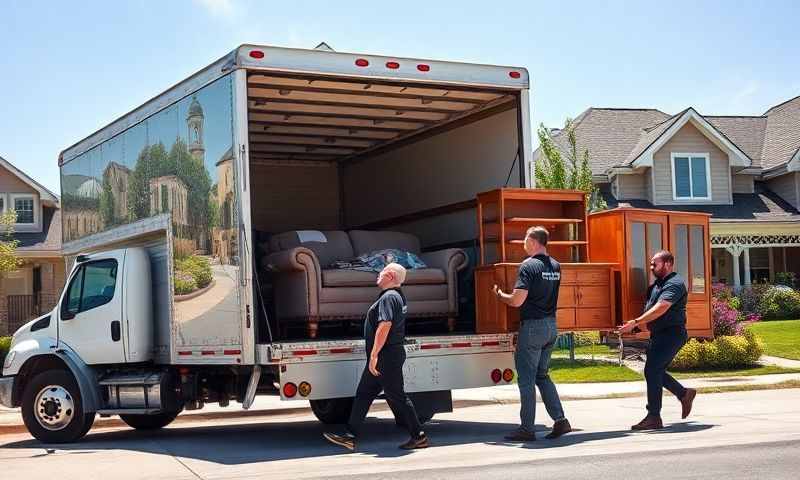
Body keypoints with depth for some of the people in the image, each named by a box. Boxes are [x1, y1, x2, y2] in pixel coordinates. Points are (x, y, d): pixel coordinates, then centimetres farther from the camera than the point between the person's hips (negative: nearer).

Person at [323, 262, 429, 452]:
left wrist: (374, 354, -25)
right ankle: (350, 437, 12)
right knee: (363, 394, 10)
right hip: (389, 356, 10)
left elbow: (384, 326, -26)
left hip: (386, 356, -10)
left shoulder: (388, 297, -17)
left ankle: (419, 437, 7)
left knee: (396, 397, -2)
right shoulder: (398, 295, 16)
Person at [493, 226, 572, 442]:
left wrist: (500, 295, -2)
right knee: (542, 375, 17)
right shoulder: (555, 266, 10)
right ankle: (560, 420, 9)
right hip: (551, 326, 8)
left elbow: (517, 300, -20)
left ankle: (527, 428, 4)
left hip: (532, 326, -8)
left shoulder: (528, 266, -14)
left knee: (526, 379, 0)